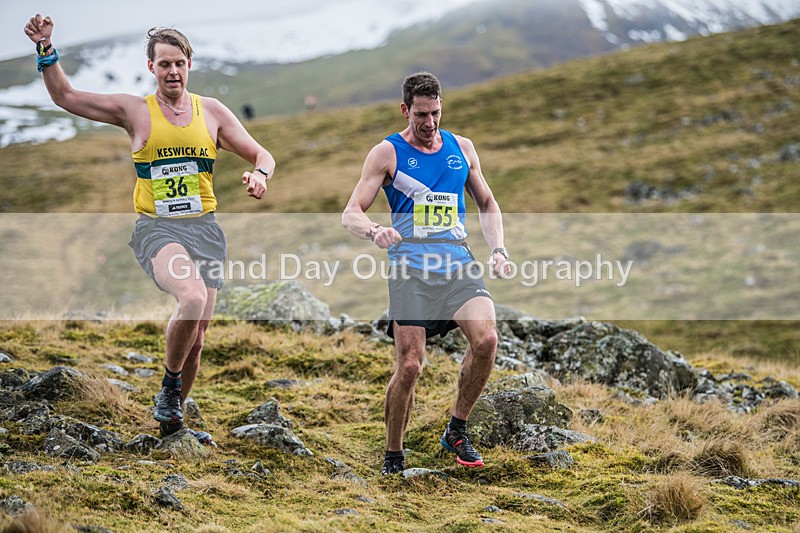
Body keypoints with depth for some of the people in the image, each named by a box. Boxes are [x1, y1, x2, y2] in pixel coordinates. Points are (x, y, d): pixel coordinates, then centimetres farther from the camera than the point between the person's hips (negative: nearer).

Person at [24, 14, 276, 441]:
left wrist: (260, 174, -10)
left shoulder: (212, 111, 9)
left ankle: (170, 417, 26)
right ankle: (169, 383, -6)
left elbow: (262, 155, 13)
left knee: (196, 337, 4)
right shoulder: (135, 110, 3)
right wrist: (46, 50, -8)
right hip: (156, 228, -3)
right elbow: (64, 96, 5)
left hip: (204, 228, 3)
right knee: (192, 299, -31)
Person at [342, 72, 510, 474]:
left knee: (486, 339, -20)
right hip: (410, 266, -3)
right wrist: (374, 231, -23)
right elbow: (351, 214, -1)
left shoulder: (461, 148, 16)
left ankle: (456, 432, -1)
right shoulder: (387, 153, 4)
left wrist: (498, 249, 11)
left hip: (457, 260, 3)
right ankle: (393, 456, 11)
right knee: (409, 366, -10)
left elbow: (486, 203, 27)